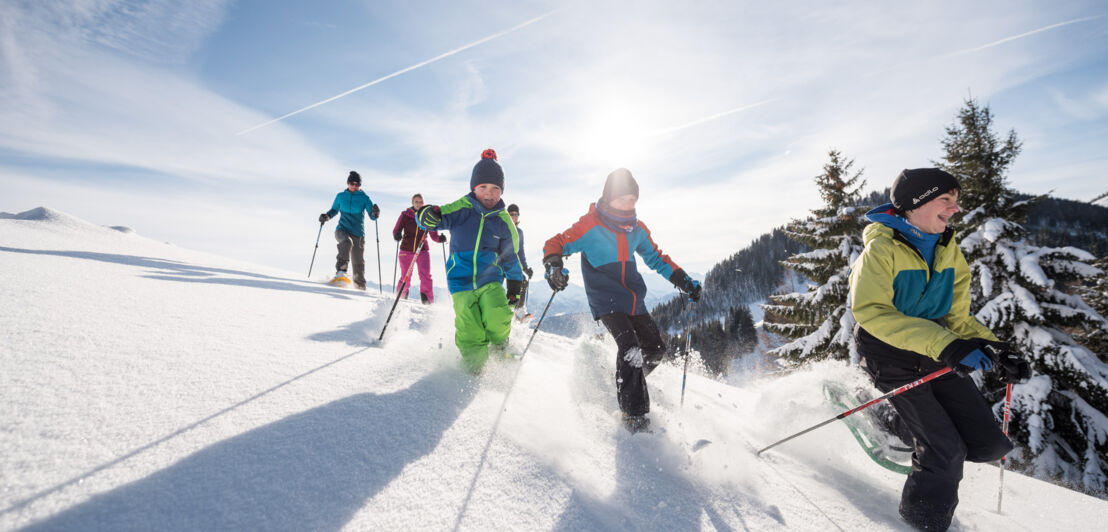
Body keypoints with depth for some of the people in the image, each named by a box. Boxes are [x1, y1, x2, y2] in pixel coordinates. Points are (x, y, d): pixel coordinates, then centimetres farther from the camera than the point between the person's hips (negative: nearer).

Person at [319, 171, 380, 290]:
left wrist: (375, 213, -29)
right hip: (342, 229, 0)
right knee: (347, 242, -35)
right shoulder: (340, 196, 7)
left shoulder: (364, 198, 2)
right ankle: (340, 272, -38)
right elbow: (334, 210, 21)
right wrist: (327, 216, 0)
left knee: (358, 262, 1)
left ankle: (360, 286, 17)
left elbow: (372, 216, -6)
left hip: (358, 233, 0)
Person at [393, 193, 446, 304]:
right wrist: (397, 235, -27)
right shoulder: (405, 215, 0)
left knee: (425, 276, -14)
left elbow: (434, 235, 3)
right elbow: (396, 230, -3)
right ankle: (401, 296, 33)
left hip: (422, 251, 0)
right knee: (405, 277, 7)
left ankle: (428, 299, -3)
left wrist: (440, 238, -18)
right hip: (406, 250, 0)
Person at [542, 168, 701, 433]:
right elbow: (556, 244, -12)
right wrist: (553, 266, -34)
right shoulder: (590, 226, -11)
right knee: (630, 348, -21)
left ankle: (627, 384, 32)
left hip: (635, 300, 7)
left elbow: (656, 258, 18)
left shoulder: (637, 229, 8)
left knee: (655, 349, 6)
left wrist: (685, 281, 12)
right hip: (607, 301, -6)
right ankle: (633, 414, -10)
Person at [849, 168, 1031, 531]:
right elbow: (870, 311, -28)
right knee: (946, 452, -9)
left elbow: (957, 317, 10)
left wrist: (997, 352, -7)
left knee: (989, 445, 0)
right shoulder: (881, 249, -17)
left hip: (938, 356, 7)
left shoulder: (949, 252, 7)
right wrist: (944, 345, -34)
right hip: (891, 357, -7)